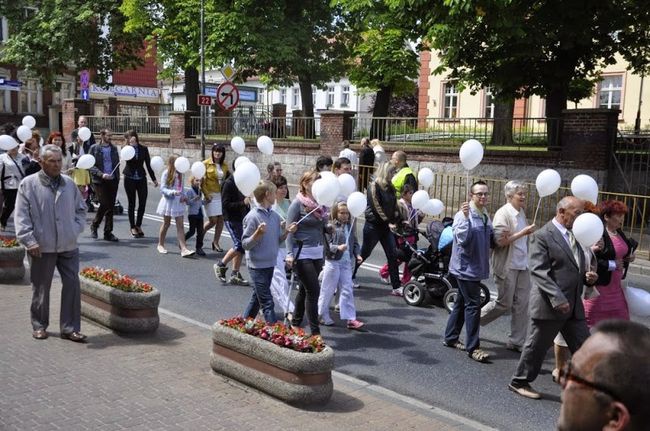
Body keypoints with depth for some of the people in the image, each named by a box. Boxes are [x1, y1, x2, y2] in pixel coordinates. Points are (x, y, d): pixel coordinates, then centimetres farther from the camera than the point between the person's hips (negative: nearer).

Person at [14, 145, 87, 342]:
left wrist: (76, 229, 4)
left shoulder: (69, 184, 8)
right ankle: (39, 326, 26)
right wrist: (29, 241, -13)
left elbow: (80, 209, 18)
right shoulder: (28, 185, -4)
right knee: (41, 288, 9)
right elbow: (21, 216, -6)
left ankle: (70, 328, 10)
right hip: (42, 248, -3)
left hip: (68, 246, 3)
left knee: (72, 285, 1)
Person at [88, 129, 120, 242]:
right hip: (99, 181, -4)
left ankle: (108, 232, 12)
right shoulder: (94, 148, -1)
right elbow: (91, 165, -6)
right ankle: (94, 226, 14)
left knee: (111, 206, 4)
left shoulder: (114, 148, 12)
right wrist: (101, 174, -18)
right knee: (104, 204, -11)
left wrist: (117, 177, 3)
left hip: (113, 180, 4)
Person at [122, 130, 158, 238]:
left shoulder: (143, 149, 2)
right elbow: (127, 158, -23)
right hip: (129, 179, -1)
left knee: (142, 203, 0)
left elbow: (148, 164, 6)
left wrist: (154, 179, 6)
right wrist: (131, 146, -27)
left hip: (141, 179, 1)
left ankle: (138, 225, 18)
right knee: (132, 203, 5)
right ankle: (133, 227, 16)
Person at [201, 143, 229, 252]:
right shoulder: (206, 164, -5)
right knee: (213, 221, -5)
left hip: (222, 195, 4)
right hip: (211, 196, -4)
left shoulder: (224, 165, 7)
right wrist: (206, 194, -11)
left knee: (221, 219, 2)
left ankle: (216, 242, 16)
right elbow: (201, 181, -7)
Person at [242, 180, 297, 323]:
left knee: (257, 299, 19)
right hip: (257, 265, -7)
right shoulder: (252, 217, -15)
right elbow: (245, 244, -14)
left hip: (270, 263, 7)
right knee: (267, 302, -5)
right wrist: (258, 234, -30)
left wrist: (287, 231, -5)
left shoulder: (275, 216, 5)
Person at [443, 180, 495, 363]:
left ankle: (450, 338, 28)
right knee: (473, 305, -8)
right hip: (466, 266, -9)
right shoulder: (463, 215, -15)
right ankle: (473, 347, -3)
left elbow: (489, 240, 21)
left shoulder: (485, 216, 12)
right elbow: (462, 239, -24)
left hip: (477, 266, 9)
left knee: (462, 303, 16)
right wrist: (465, 217, -31)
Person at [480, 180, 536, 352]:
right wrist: (523, 233, -21)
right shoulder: (503, 213, -13)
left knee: (522, 304, 5)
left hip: (522, 265, 7)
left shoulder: (521, 212, 12)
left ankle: (516, 341, 13)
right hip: (507, 266, -7)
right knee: (504, 303, 1)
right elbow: (500, 241, -21)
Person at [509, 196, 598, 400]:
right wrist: (557, 298, -25)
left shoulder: (575, 236, 15)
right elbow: (538, 271, -18)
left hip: (574, 306, 7)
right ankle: (519, 382, 24)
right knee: (536, 347, 6)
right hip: (549, 306, -7)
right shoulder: (543, 236, -11)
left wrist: (587, 277, 4)